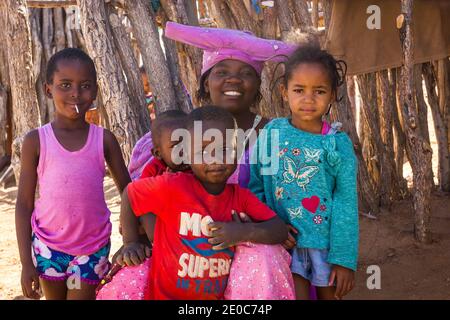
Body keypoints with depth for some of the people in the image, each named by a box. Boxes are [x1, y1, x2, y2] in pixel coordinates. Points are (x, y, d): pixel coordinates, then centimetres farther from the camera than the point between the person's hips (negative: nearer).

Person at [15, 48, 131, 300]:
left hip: (93, 247, 0)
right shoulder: (36, 141, -8)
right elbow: (24, 203, -3)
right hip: (48, 245, 1)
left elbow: (128, 192, 1)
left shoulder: (105, 139, -6)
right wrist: (26, 261, -6)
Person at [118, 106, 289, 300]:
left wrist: (244, 232, -25)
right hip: (167, 294, -3)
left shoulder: (241, 197, -7)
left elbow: (281, 231, -10)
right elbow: (130, 194, -5)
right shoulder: (173, 186, -20)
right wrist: (131, 243, -4)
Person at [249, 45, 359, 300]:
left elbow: (346, 204, -7)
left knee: (330, 294, 15)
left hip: (326, 241, 0)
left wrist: (344, 258, -10)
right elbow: (256, 186, 2)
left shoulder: (338, 144, -7)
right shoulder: (272, 133, -3)